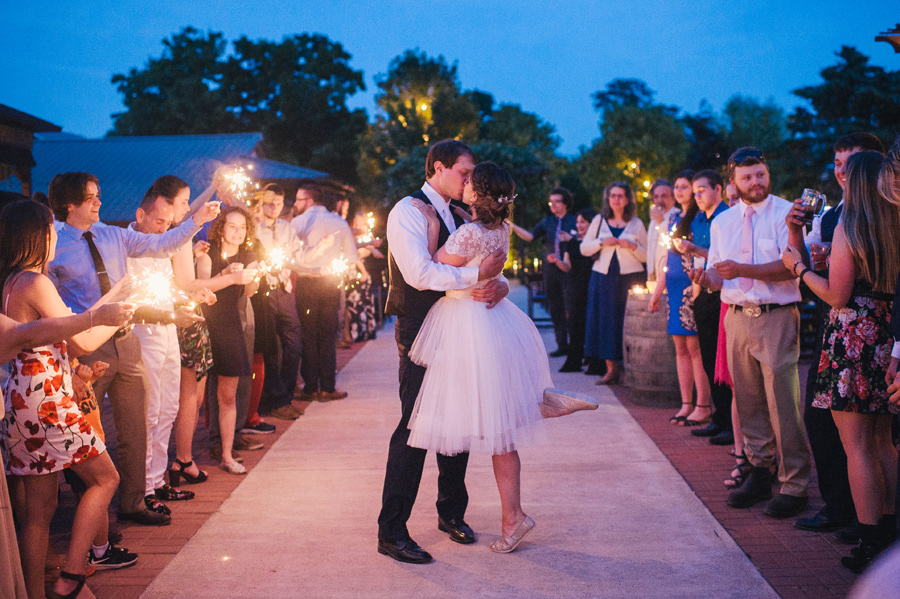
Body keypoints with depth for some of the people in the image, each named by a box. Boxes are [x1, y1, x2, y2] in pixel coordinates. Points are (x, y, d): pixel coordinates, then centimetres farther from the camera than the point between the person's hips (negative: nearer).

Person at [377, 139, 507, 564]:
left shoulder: (458, 218, 17)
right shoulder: (408, 211, -9)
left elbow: (489, 266, 12)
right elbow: (419, 273, -23)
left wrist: (499, 285, -12)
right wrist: (477, 274, -22)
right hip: (420, 333, -8)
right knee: (414, 427, -7)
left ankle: (451, 513, 28)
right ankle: (391, 532, 1)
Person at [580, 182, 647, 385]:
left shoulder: (636, 224, 9)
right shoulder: (599, 221, 12)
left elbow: (647, 255, 7)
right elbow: (584, 248, 9)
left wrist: (632, 247, -11)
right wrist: (602, 242, -7)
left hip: (630, 277, -2)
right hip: (604, 277, 2)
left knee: (629, 323, -7)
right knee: (606, 322, -1)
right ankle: (611, 370, 6)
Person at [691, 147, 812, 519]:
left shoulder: (786, 213, -2)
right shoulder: (722, 222, 15)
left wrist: (742, 270, -21)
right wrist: (707, 277, -7)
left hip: (777, 317, -5)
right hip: (737, 317, 5)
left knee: (783, 403, -7)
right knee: (748, 401, 9)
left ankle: (794, 486, 1)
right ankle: (759, 473, 21)